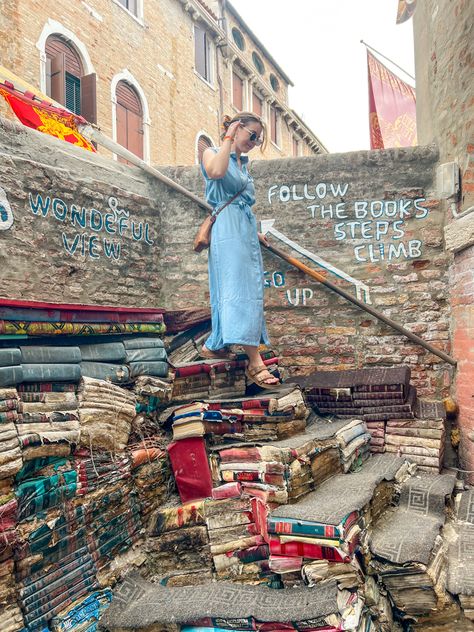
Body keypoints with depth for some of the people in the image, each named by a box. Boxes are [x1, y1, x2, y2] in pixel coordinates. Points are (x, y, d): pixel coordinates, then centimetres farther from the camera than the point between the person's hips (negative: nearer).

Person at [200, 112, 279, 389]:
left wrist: (256, 234, 22)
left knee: (249, 290, 8)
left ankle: (216, 345, 21)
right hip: (228, 229, -9)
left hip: (246, 231, 9)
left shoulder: (243, 164, 24)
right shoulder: (213, 153, 2)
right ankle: (255, 363, -19)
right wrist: (228, 139, -11)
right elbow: (216, 171, -23)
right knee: (239, 289, -15)